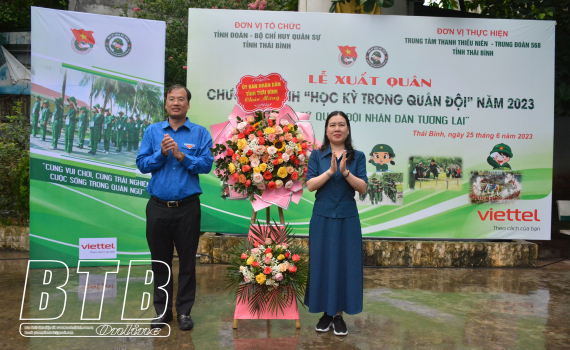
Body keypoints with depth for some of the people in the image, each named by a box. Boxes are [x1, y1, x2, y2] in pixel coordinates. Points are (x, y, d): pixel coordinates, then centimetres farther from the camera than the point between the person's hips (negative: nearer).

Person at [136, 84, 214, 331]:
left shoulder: (200, 133, 1)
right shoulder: (153, 131, 7)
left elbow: (207, 164, -9)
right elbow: (141, 164, 1)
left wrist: (182, 155, -19)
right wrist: (161, 154, -14)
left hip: (187, 207, -2)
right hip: (158, 207, 2)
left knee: (187, 260, 7)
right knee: (160, 260, 11)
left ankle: (184, 311, 20)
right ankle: (162, 310, 25)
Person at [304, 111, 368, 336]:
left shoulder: (358, 156, 3)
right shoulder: (316, 155, 2)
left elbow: (363, 188, -5)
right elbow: (310, 185, -7)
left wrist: (345, 172, -20)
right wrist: (330, 171, -20)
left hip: (347, 219, 0)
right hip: (322, 218, 0)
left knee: (345, 264, 3)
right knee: (322, 263, 5)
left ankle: (339, 314, 16)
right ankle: (326, 312, 20)